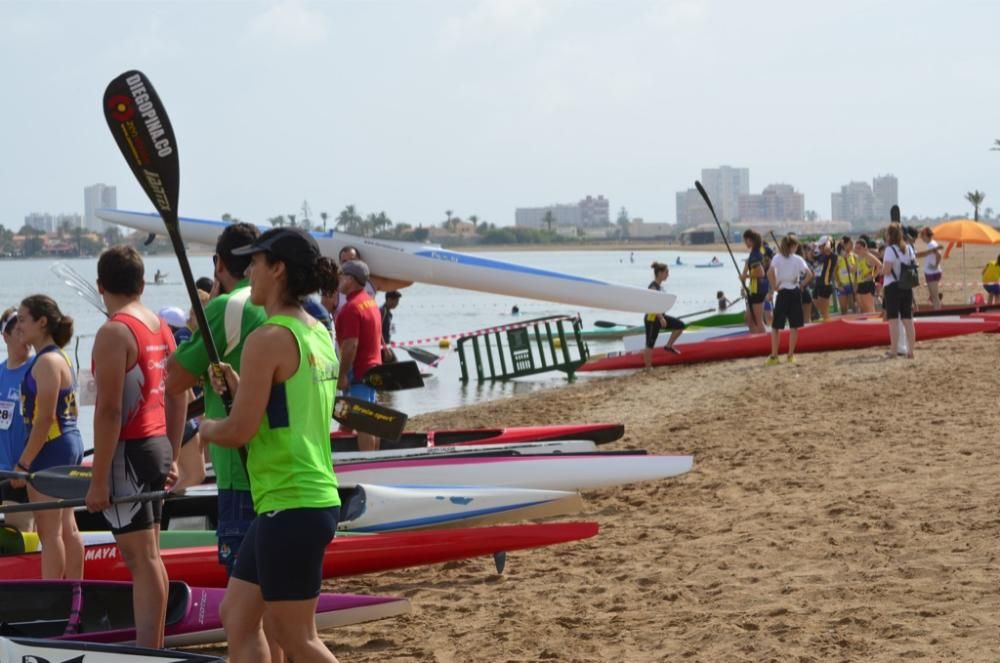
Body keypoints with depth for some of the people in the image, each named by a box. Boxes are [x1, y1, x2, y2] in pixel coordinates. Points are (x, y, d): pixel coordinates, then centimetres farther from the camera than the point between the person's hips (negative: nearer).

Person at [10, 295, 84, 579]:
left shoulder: (46, 362, -17)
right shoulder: (61, 357, 13)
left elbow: (45, 418, -22)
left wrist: (24, 463, -20)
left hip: (50, 449, -10)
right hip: (70, 443, 10)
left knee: (49, 531, -6)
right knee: (67, 527, 14)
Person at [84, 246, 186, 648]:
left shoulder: (114, 333, -15)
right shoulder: (161, 327, 11)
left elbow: (108, 410, -19)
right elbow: (178, 399, 16)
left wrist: (98, 479, -18)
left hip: (129, 450, -8)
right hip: (158, 447, 8)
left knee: (141, 559, -8)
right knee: (149, 557, 15)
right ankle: (153, 648, 22)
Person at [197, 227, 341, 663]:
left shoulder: (269, 338, -16)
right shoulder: (318, 335, 12)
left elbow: (239, 432, -17)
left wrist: (206, 426, 3)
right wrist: (239, 387, 10)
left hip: (290, 507, -10)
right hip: (315, 498, 10)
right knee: (236, 616, 15)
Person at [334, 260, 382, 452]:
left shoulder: (351, 308, -17)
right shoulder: (371, 302, 13)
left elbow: (351, 344, -23)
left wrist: (343, 375, -20)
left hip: (359, 371, -10)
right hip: (373, 366, 10)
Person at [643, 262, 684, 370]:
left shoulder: (659, 286, 10)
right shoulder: (653, 286, -19)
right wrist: (661, 319, -27)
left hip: (660, 316, 10)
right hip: (652, 318, -10)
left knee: (680, 325, 5)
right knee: (650, 344, -2)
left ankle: (669, 346, 13)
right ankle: (648, 368, 4)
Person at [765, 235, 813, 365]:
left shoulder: (777, 258, -1)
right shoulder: (797, 259, -1)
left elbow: (770, 273, -17)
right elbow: (809, 274, -11)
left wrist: (775, 286, -5)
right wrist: (802, 285, 2)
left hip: (782, 293, 0)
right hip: (795, 293, 0)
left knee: (776, 326, 5)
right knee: (794, 326, 7)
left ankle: (774, 356, -1)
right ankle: (791, 355, 7)